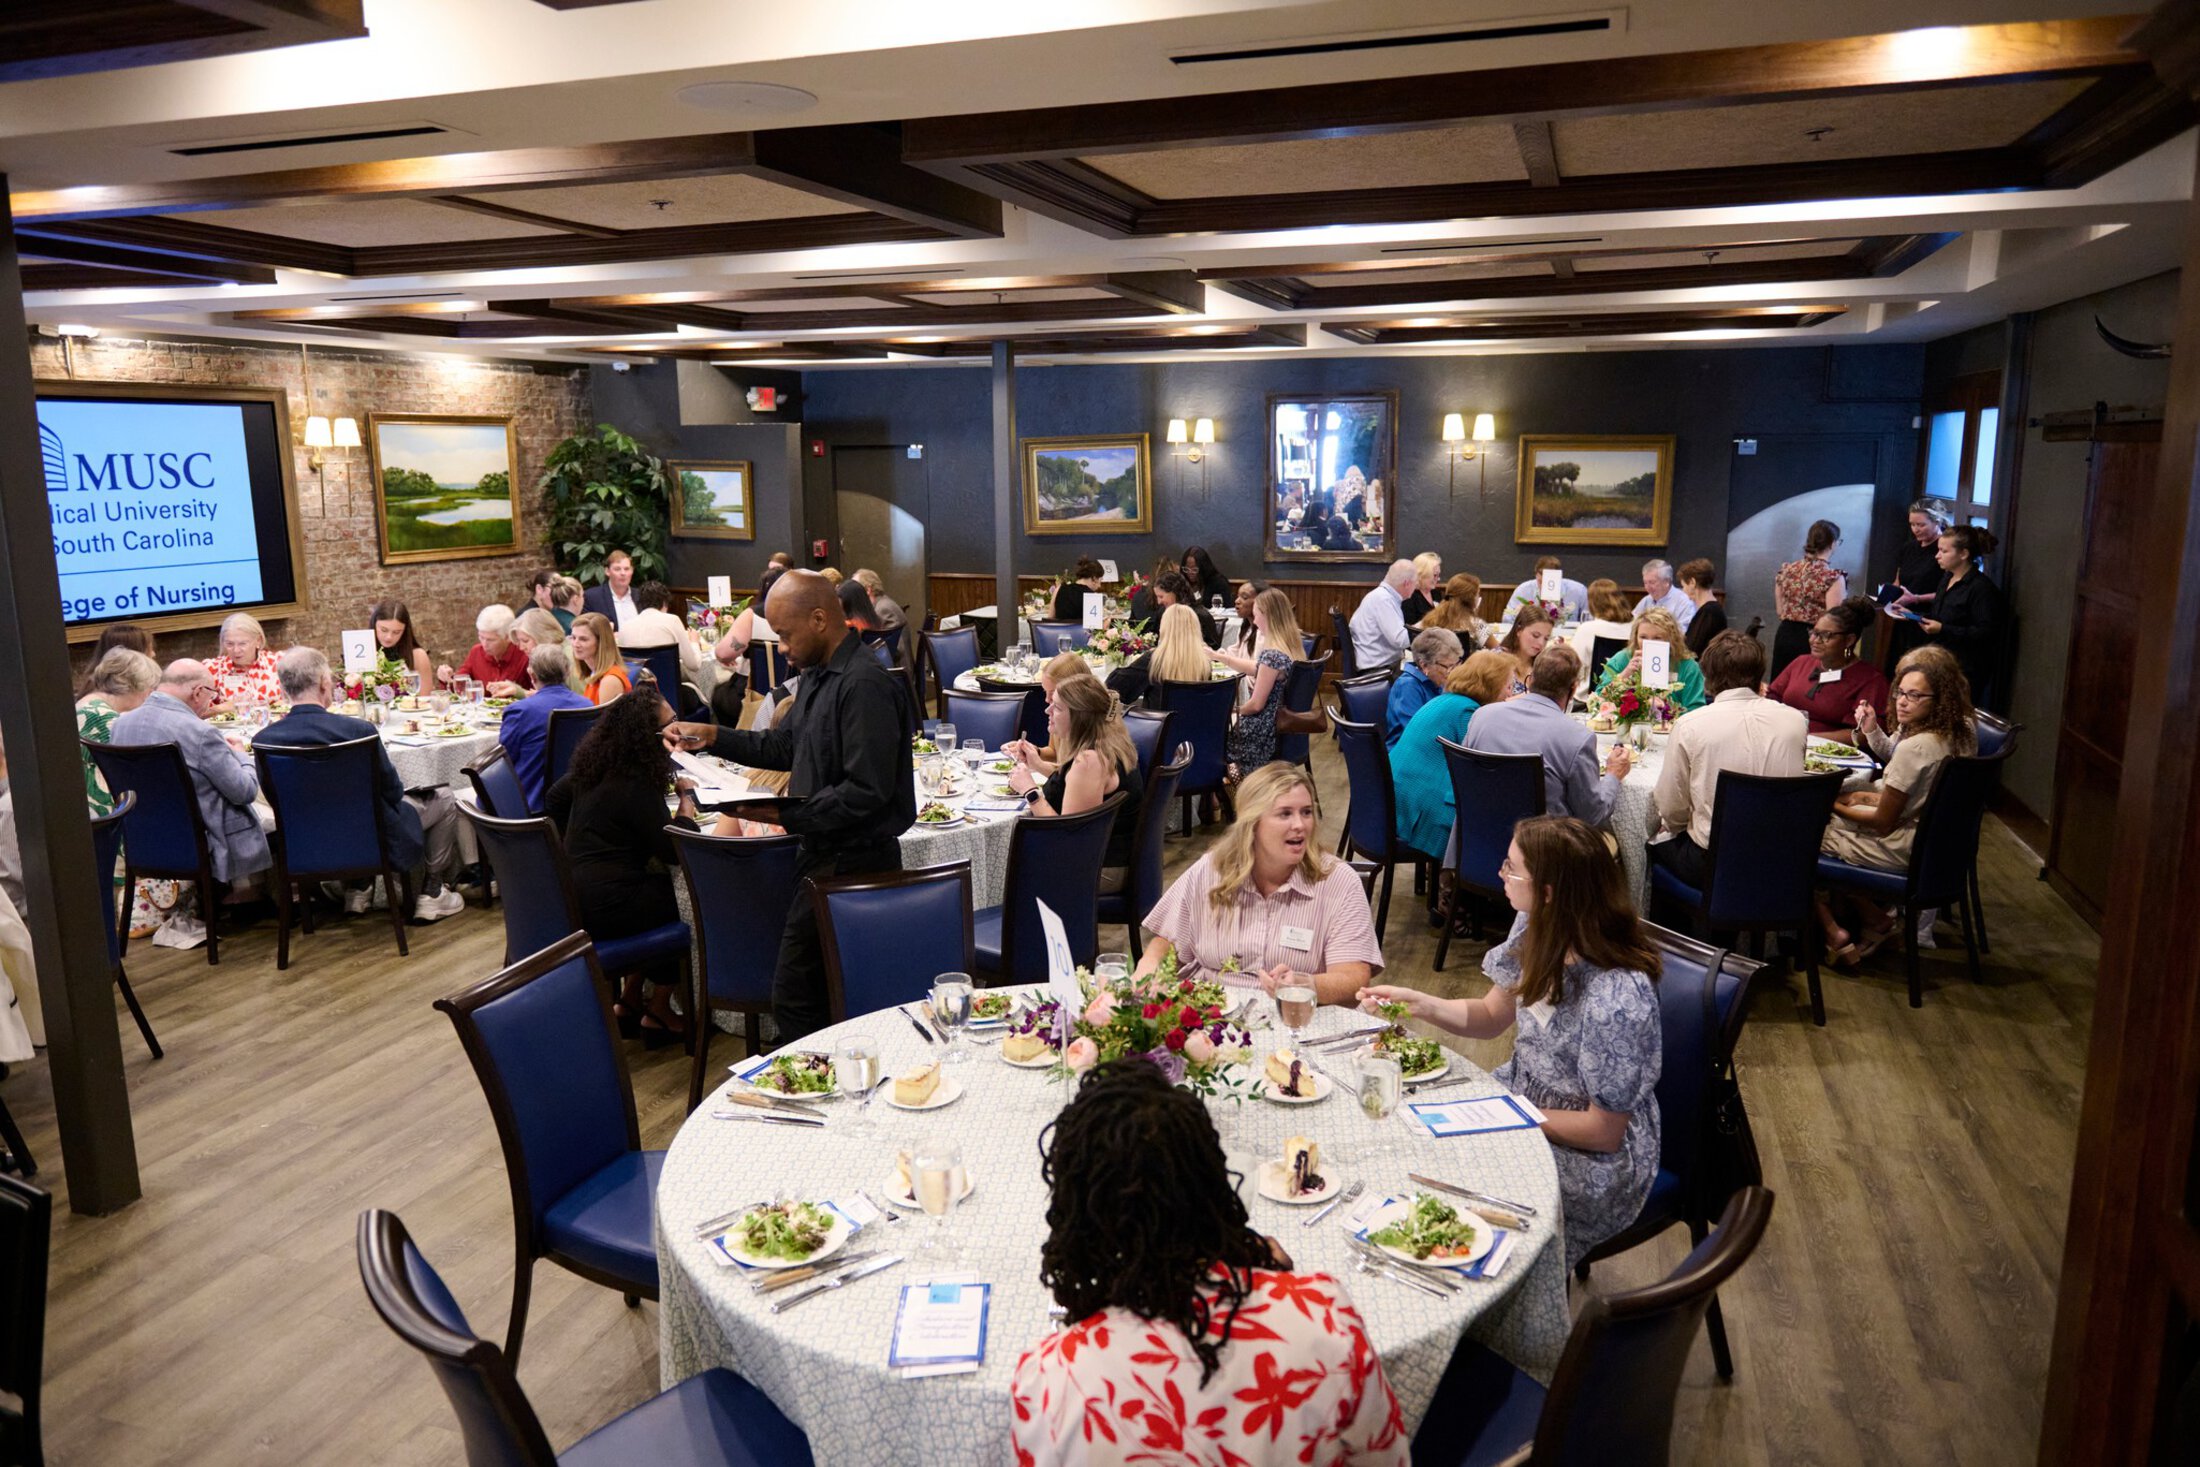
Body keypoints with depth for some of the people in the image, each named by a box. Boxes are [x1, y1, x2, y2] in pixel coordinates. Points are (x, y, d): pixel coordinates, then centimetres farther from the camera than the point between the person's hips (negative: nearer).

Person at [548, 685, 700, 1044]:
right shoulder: (636, 786, -21)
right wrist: (687, 794, -8)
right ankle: (658, 1013, 19)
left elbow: (553, 799, 24)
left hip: (573, 898, 9)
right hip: (605, 909, -9)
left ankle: (629, 1002, 29)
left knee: (661, 887, 25)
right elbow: (674, 850, -20)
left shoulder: (594, 765, 8)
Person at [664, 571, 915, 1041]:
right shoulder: (818, 675, 12)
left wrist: (787, 815, -24)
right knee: (793, 994, 18)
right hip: (822, 858, 10)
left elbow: (866, 792, -26)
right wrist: (712, 736, 11)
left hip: (854, 864, -10)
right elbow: (782, 746, 22)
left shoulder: (863, 685, -21)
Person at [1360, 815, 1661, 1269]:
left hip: (1591, 1160, -7)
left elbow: (1604, 1131, -22)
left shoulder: (1615, 999, -32)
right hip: (1522, 1100, 7)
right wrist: (1417, 1002, -10)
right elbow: (1491, 1017, 6)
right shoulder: (1535, 932, -10)